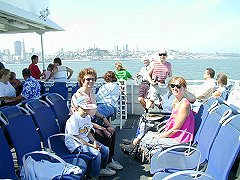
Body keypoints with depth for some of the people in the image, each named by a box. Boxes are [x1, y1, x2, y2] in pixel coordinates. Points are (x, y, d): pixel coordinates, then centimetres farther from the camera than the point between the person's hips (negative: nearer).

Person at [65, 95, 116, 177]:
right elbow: (76, 138, -21)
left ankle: (102, 168, 26)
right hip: (75, 145, -9)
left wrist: (94, 141, -7)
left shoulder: (88, 117, 6)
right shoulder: (73, 120, -21)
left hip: (86, 140, 9)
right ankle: (94, 176, -7)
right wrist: (91, 145, -23)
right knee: (96, 153, -26)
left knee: (106, 150, 2)